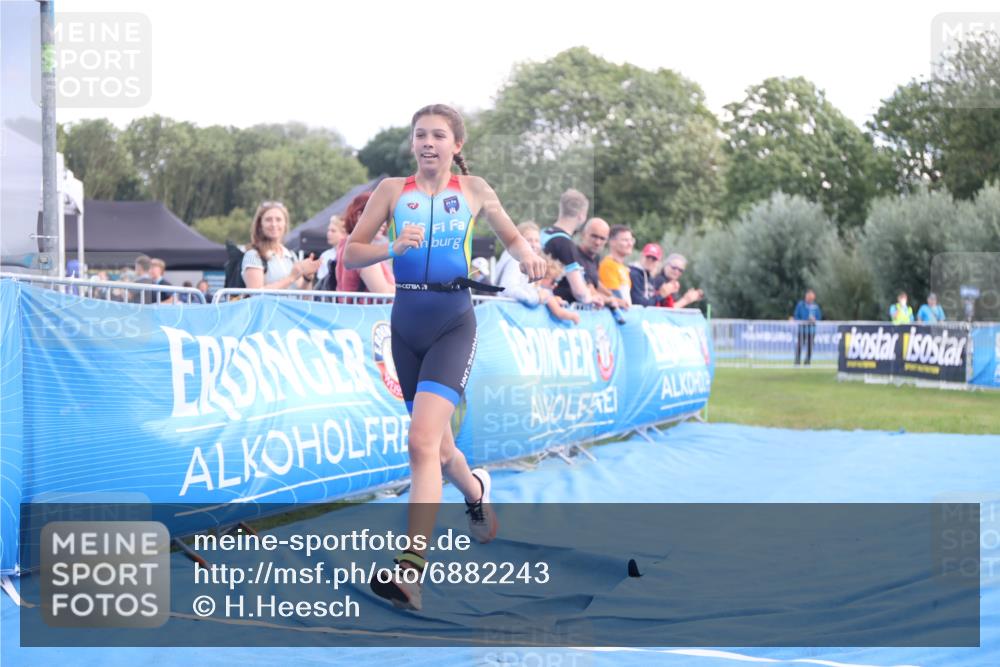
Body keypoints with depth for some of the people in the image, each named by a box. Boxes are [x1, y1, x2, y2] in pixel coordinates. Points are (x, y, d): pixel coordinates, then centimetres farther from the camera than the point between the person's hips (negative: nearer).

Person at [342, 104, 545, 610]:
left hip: (453, 324, -3)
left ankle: (410, 569, -25)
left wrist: (526, 254, -3)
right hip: (406, 323, 3)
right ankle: (475, 491, 52)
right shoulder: (393, 189, 6)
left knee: (422, 441, -20)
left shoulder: (473, 189, 5)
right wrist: (393, 248, -16)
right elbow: (350, 254, 3)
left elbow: (510, 236, 20)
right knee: (435, 443, 17)